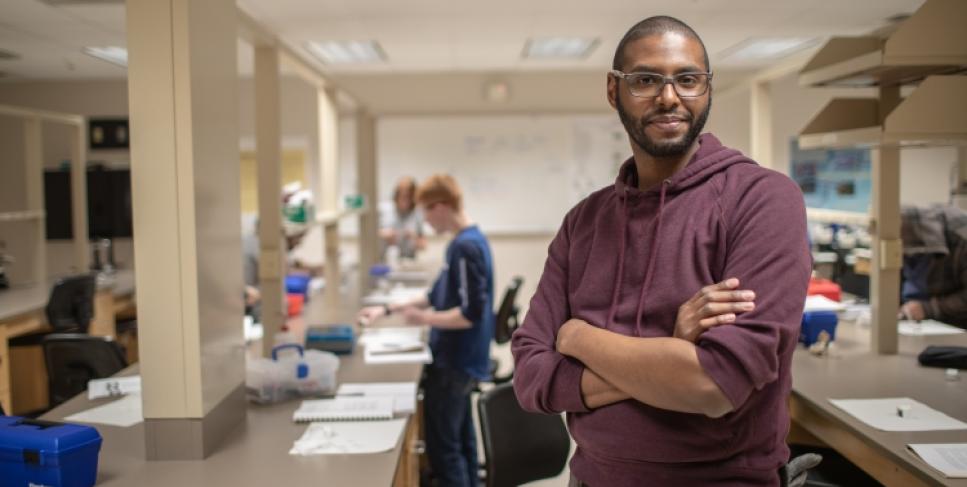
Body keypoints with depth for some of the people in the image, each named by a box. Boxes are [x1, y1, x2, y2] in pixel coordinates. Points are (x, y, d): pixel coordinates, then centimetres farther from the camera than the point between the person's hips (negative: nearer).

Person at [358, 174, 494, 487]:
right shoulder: (469, 241, 10)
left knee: (442, 447, 0)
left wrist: (424, 319, -14)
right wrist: (388, 309, 16)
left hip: (453, 364, -10)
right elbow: (440, 297, 18)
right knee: (461, 441, 17)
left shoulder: (465, 247, -21)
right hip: (460, 360, 10)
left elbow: (471, 314, -25)